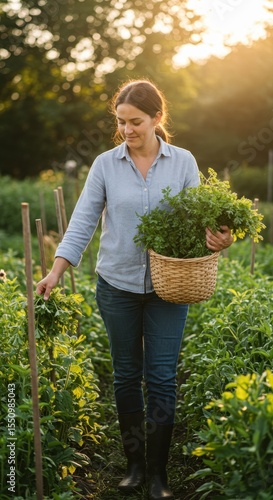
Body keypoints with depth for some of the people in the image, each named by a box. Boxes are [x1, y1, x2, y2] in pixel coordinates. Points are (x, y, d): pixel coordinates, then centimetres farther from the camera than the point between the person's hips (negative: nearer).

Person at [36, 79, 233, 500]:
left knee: (162, 376, 1)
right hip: (117, 285, 1)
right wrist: (56, 272, -12)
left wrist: (217, 240, -20)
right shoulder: (105, 164, -1)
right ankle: (134, 464, 27)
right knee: (126, 374, 11)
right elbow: (83, 222, -3)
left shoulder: (183, 162, -1)